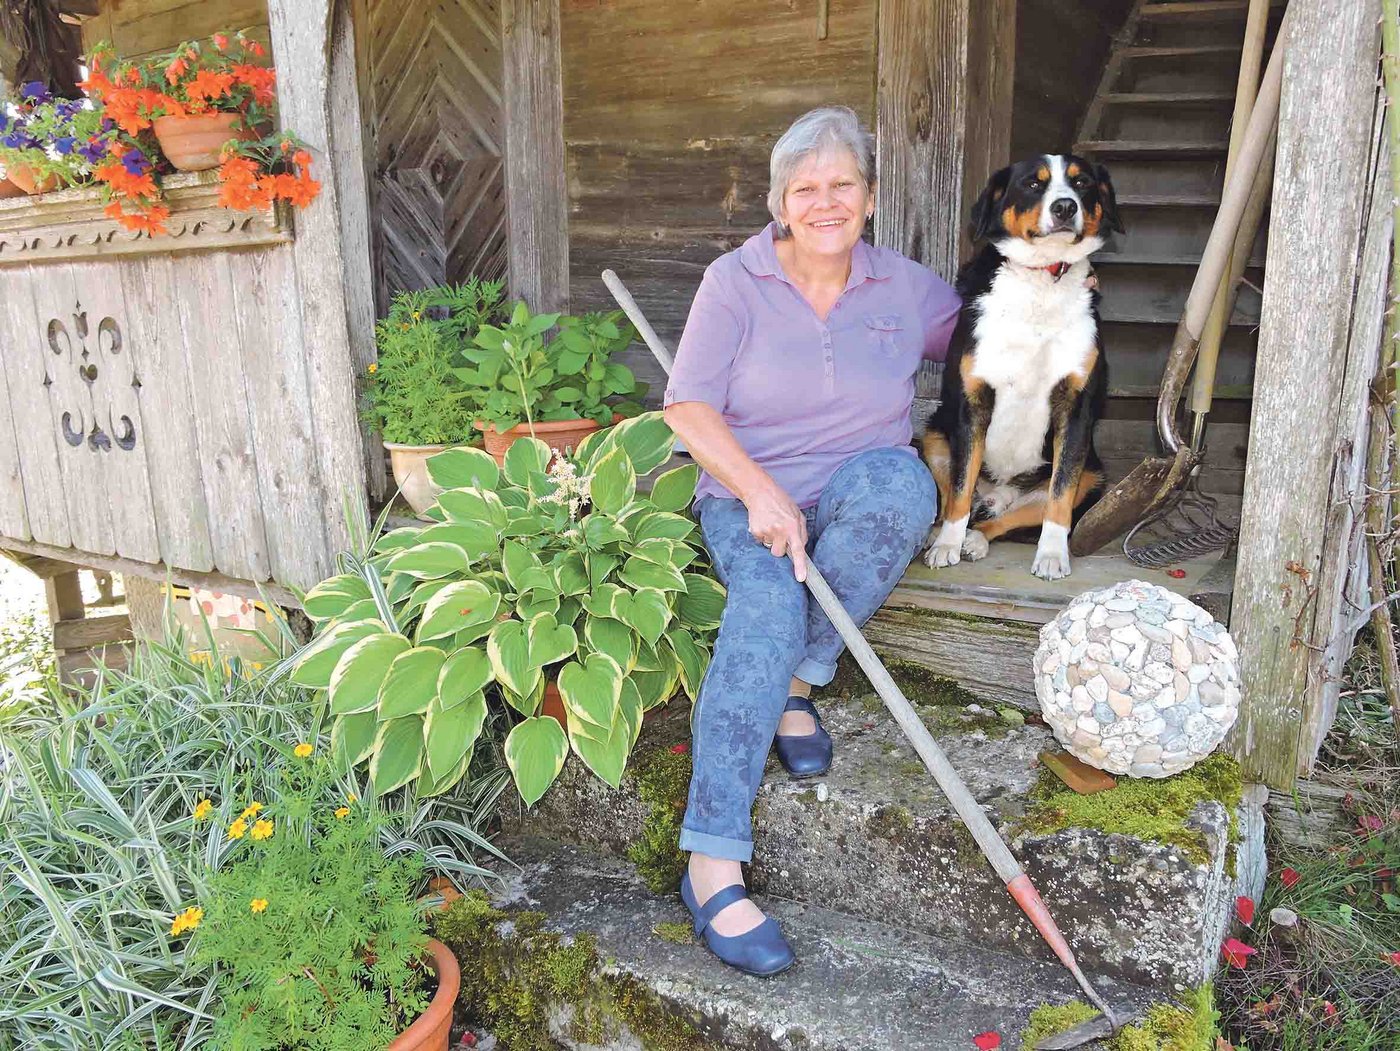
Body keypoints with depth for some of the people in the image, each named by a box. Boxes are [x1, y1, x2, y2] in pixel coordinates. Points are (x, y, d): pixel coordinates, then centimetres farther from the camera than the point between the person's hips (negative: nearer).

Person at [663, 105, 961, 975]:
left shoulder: (907, 288, 8)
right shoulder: (736, 282, 0)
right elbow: (689, 407, -7)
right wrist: (758, 488, -21)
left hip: (867, 491, 3)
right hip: (749, 499, -2)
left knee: (896, 482, -35)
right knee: (767, 609, -33)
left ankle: (800, 680, -15)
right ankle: (713, 863, -33)